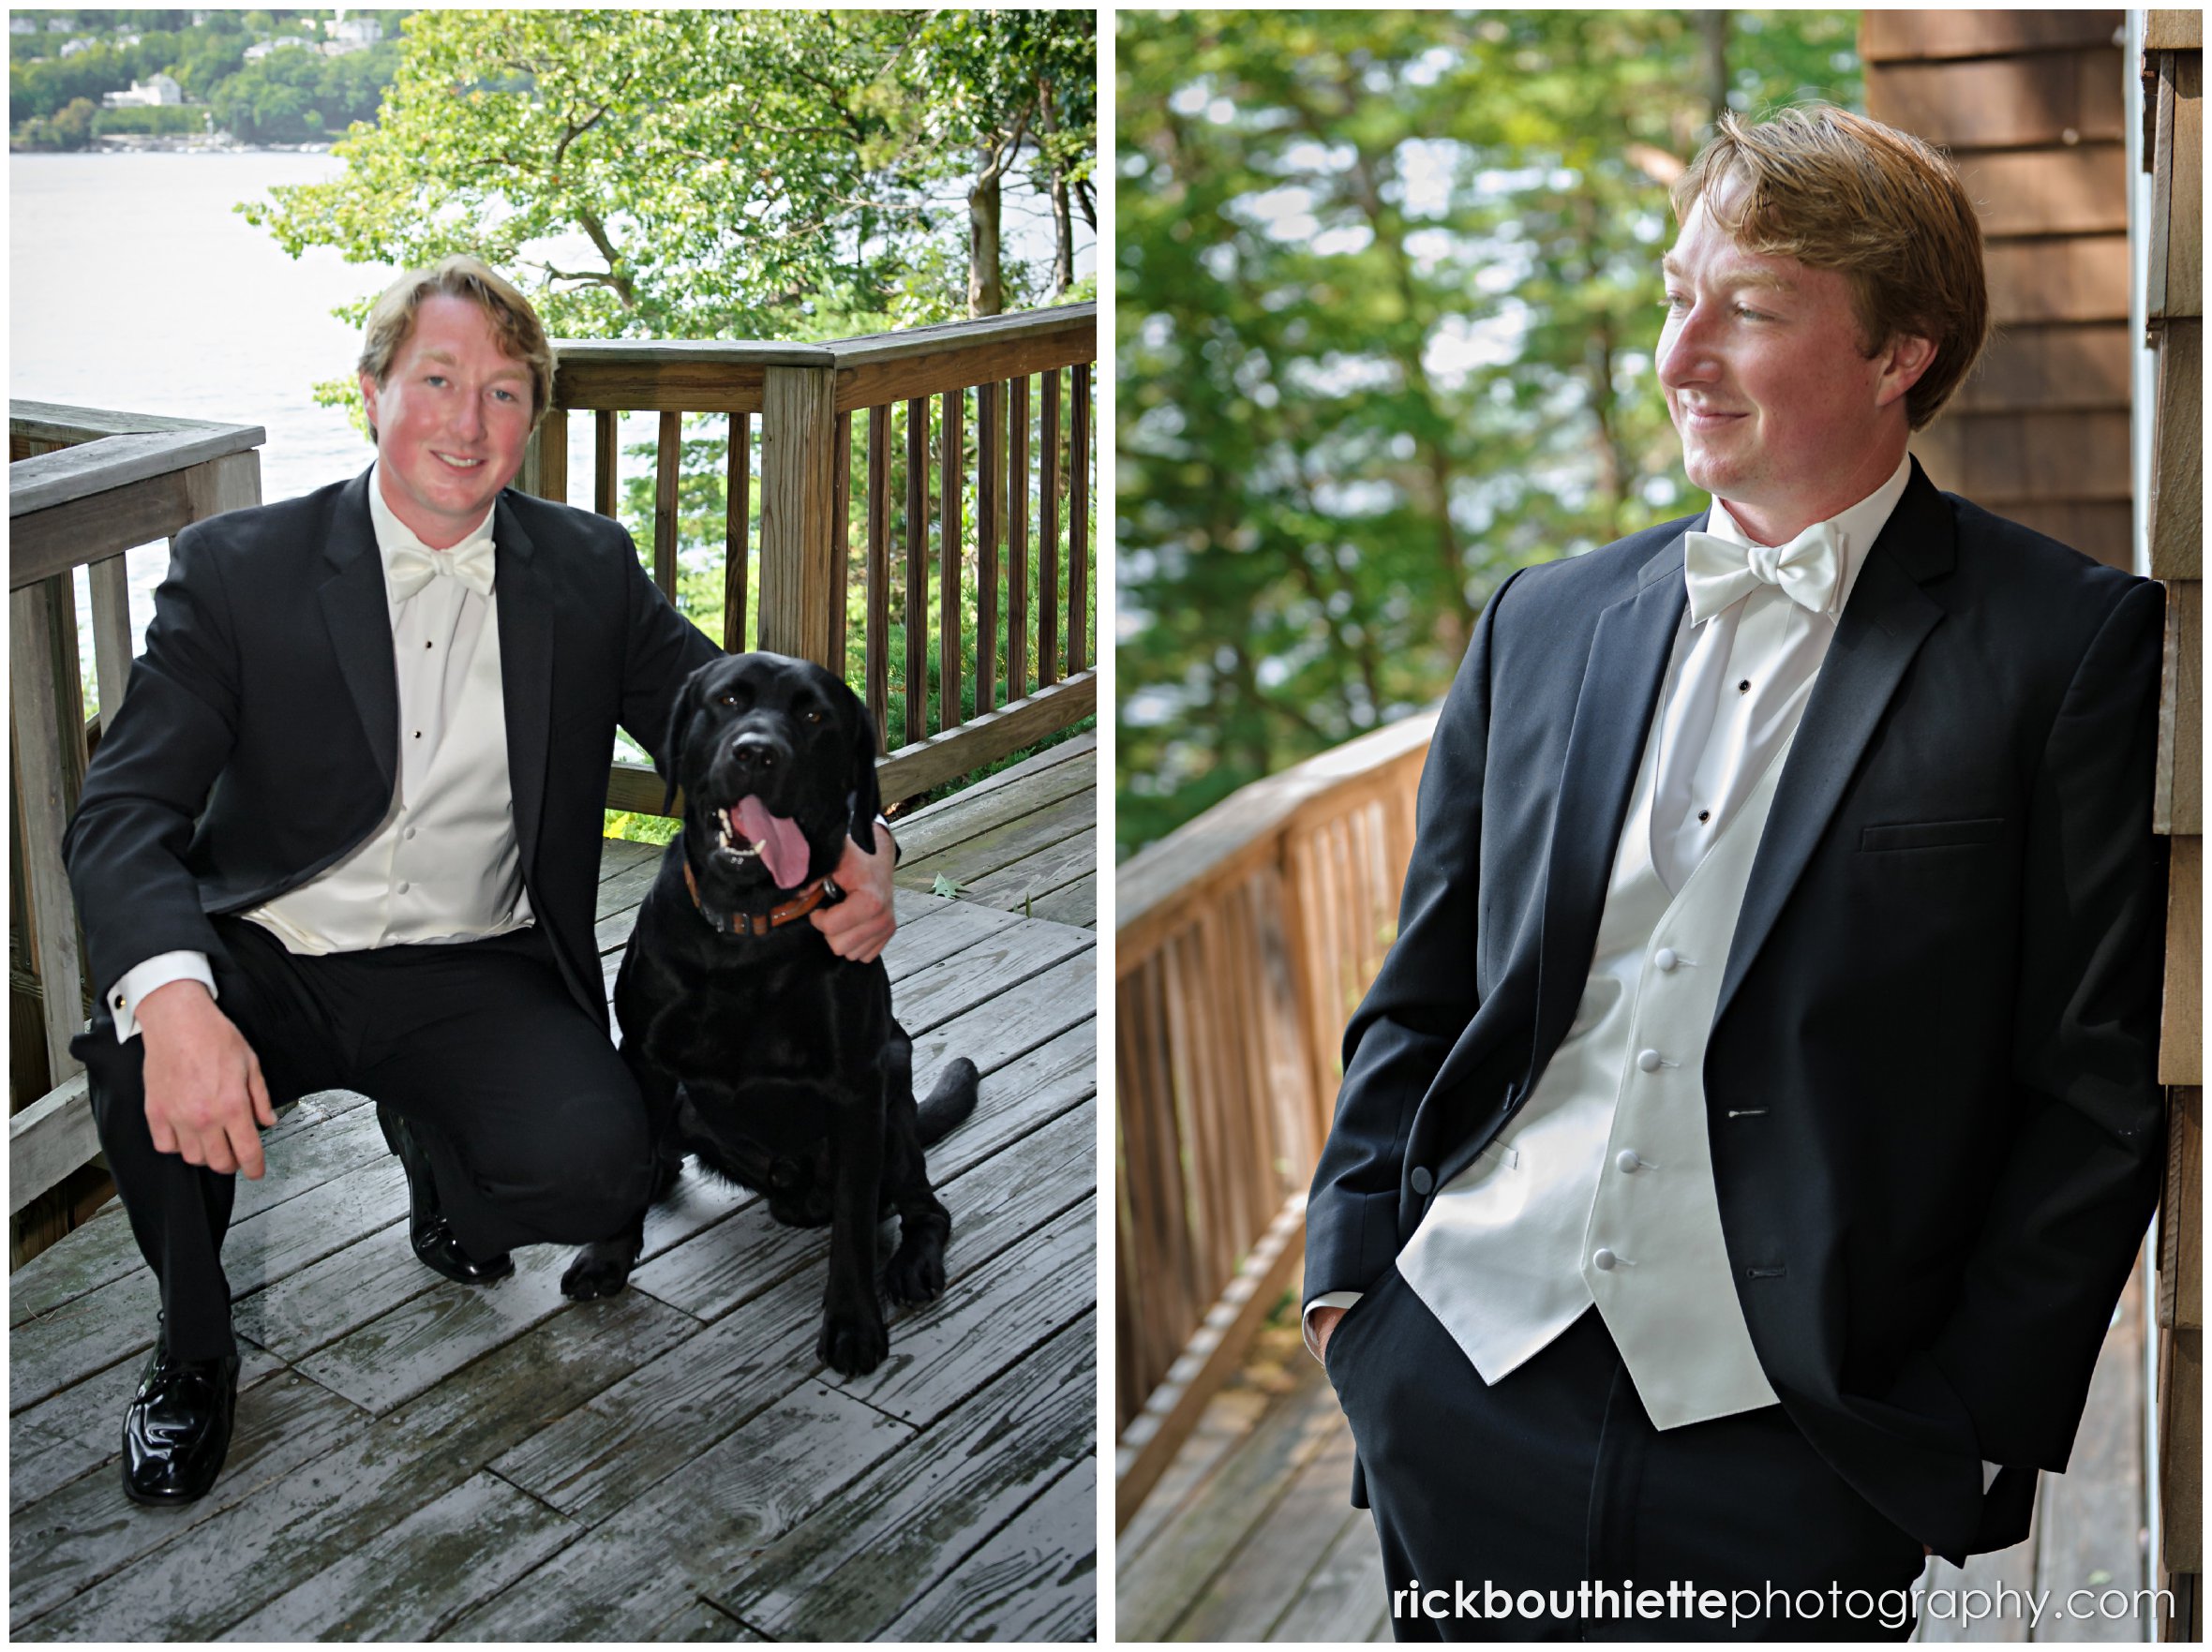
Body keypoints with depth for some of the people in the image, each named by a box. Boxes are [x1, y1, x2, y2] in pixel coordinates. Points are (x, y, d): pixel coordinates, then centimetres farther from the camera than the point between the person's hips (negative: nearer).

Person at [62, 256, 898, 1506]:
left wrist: (856, 851, -18)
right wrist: (171, 995, -34)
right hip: (269, 959, -1)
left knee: (595, 1165, -27)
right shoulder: (239, 568, -4)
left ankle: (435, 1152, 13)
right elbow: (123, 811, -12)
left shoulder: (590, 572, 4)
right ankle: (194, 1351, 0)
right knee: (143, 1055, -33)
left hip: (472, 971, 1)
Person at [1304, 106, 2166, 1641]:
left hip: (1785, 1446, -3)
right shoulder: (1543, 620, 9)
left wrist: (1973, 1428, -8)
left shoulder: (2077, 643, -4)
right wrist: (1352, 1269, 4)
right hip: (1459, 1384, 4)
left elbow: (2104, 1083, -5)